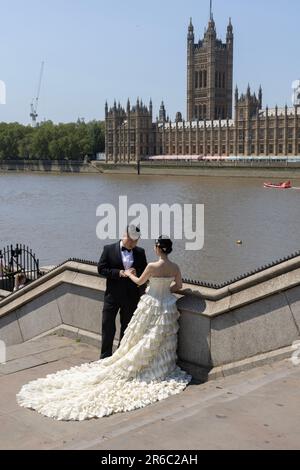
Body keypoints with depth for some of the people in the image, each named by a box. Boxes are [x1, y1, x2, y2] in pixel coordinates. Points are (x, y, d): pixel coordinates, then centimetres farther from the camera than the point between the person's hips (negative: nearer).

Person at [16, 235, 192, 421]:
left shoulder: (152, 266, -18)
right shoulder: (175, 267, -6)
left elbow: (139, 282, -2)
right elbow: (179, 286, 9)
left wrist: (129, 274, 17)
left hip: (152, 306, -4)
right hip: (167, 307, 4)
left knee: (141, 339, 5)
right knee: (163, 340, 15)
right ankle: (161, 368, 23)